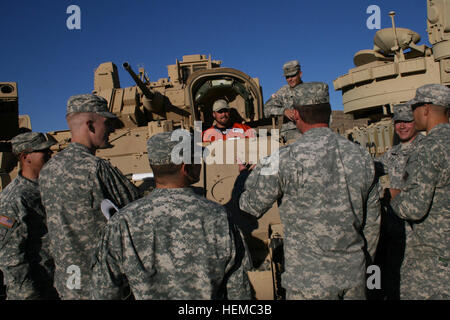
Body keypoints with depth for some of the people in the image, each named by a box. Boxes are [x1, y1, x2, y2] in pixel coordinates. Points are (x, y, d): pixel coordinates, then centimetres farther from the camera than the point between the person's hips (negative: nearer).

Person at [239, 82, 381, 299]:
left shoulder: (286, 159, -18)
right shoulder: (361, 156, 0)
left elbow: (249, 207, -11)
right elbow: (372, 223, 8)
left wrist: (244, 175, 9)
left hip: (309, 282, -5)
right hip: (354, 279, 5)